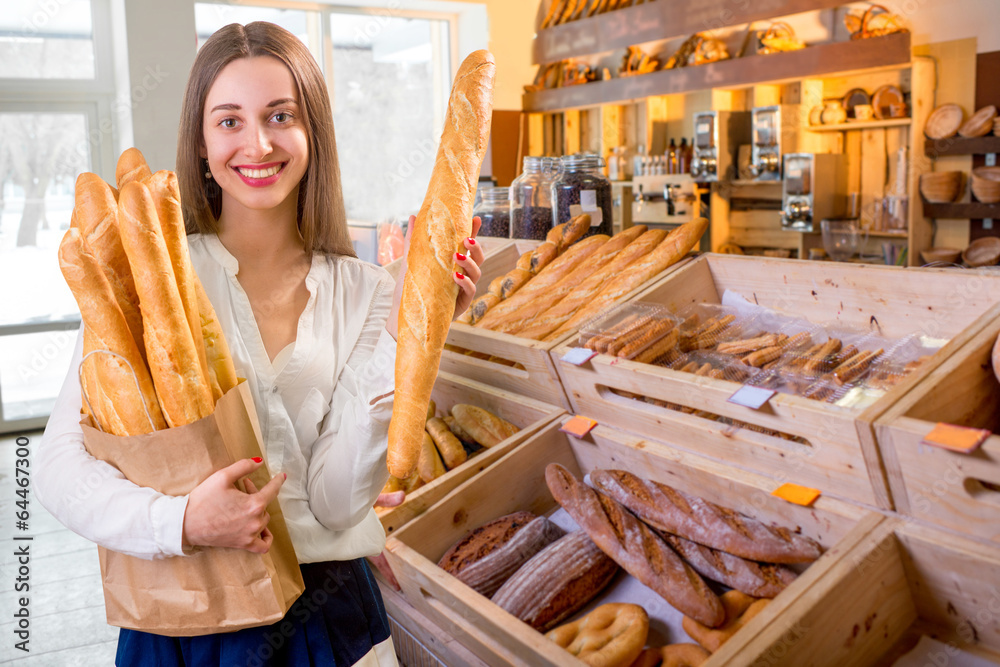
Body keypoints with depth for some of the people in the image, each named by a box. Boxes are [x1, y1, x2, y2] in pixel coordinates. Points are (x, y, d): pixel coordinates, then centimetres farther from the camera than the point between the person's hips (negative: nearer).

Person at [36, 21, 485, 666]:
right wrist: (180, 522, -28)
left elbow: (335, 500, -11)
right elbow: (60, 464, -11)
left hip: (325, 609, 2)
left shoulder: (364, 292, -5)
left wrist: (400, 337, -20)